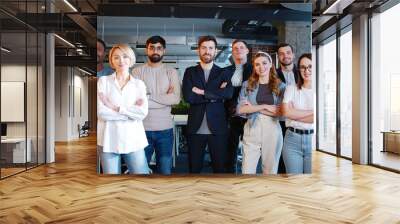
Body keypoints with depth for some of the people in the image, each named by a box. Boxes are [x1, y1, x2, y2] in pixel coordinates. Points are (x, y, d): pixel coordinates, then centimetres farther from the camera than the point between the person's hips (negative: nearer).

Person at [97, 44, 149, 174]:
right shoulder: (103, 81, 3)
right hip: (109, 141, 0)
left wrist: (116, 108, -11)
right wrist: (132, 112, -7)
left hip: (134, 140, 1)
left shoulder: (139, 84, 6)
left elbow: (143, 112, -7)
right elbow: (101, 112, -8)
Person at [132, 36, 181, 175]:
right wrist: (165, 98, -10)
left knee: (165, 170, 11)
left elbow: (176, 99, -10)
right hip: (142, 128, -1)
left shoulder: (171, 72, 4)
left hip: (165, 129, 1)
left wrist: (148, 96, -12)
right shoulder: (137, 71, 1)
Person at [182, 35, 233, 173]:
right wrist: (215, 94, -9)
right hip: (196, 128, 0)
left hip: (217, 128, 0)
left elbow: (228, 93, -13)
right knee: (194, 168, 10)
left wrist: (202, 92, -12)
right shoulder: (190, 72, 7)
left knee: (220, 168, 7)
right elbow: (188, 96, -10)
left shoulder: (223, 73, 7)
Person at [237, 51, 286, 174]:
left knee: (270, 171, 11)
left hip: (272, 131, 0)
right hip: (252, 130, 0)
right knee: (247, 171, -2)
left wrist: (253, 108, -7)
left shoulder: (280, 86, 6)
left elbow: (281, 112, -5)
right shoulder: (247, 85, 7)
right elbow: (240, 109, -5)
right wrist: (265, 106, -11)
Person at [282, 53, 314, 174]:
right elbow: (286, 111, -8)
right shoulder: (291, 89, 7)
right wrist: (311, 112, -9)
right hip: (292, 138, 1)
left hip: (312, 138, -1)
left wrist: (295, 115, -8)